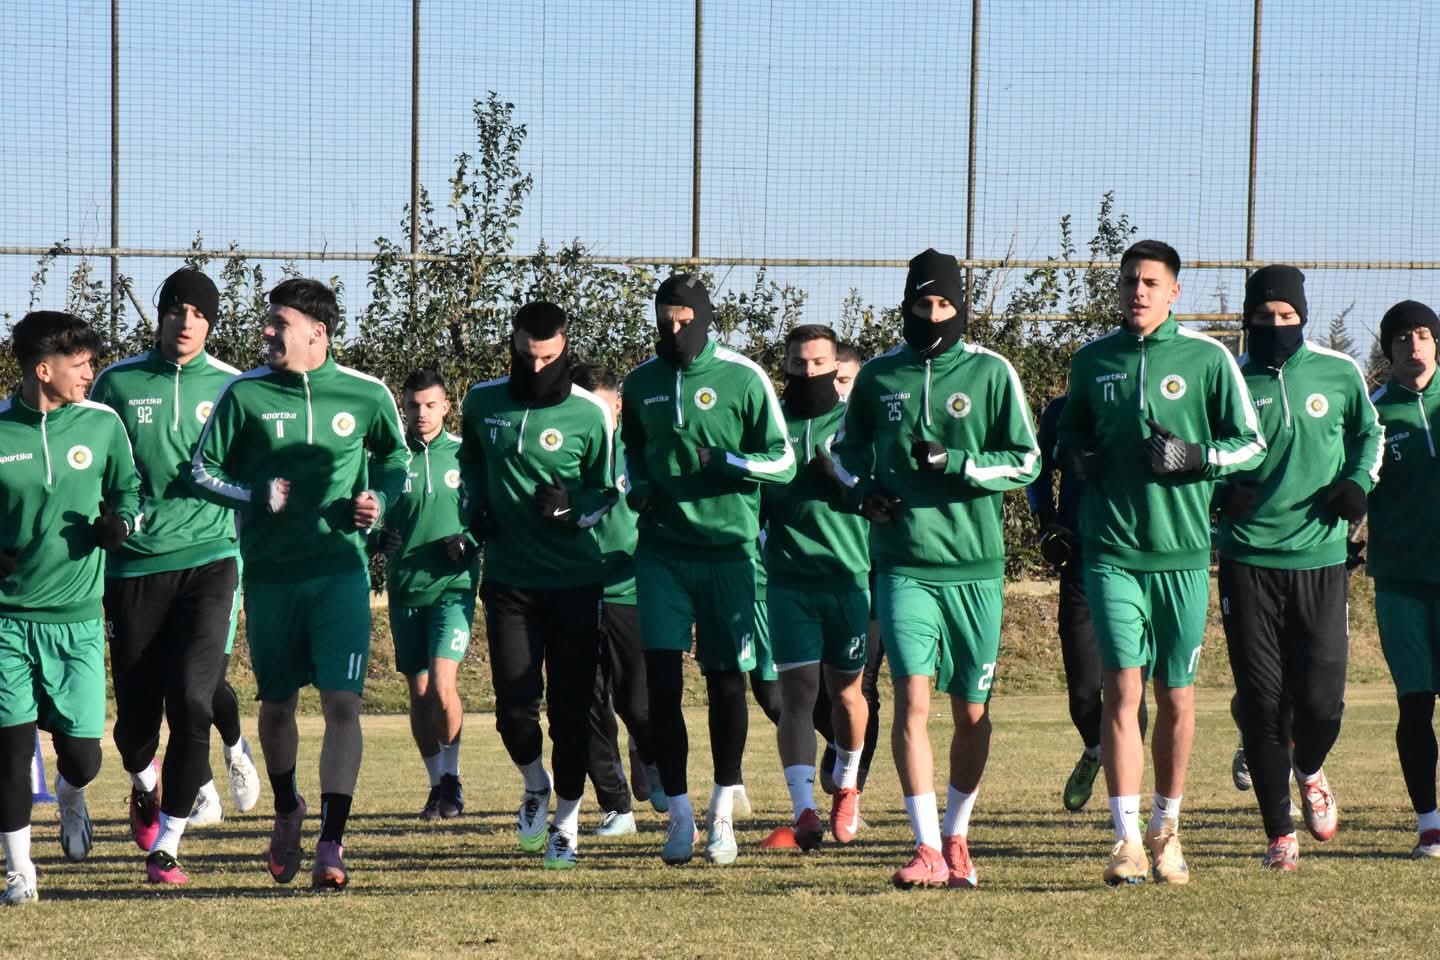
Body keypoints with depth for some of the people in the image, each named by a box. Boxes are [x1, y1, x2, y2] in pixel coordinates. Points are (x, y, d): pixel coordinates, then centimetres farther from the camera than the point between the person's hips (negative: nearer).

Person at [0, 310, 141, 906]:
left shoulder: (102, 425, 1)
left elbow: (128, 490, 15)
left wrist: (120, 523, -6)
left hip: (77, 617, 1)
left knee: (82, 754, 0)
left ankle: (70, 794, 37)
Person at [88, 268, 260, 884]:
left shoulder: (229, 388, 5)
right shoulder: (117, 384, 5)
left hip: (207, 560, -1)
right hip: (133, 567, 1)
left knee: (192, 699, -15)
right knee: (136, 712, 5)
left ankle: (166, 844, -8)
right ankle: (144, 785, 41)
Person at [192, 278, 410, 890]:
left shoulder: (365, 395, 0)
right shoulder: (245, 394, -2)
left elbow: (395, 456, 18)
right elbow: (203, 469, 4)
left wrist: (380, 500, 0)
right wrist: (256, 496, -11)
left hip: (341, 570, -1)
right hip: (269, 574, 1)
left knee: (342, 702, -12)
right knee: (276, 703, 12)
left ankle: (331, 845, -10)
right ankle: (287, 811, 39)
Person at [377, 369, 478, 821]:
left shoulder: (464, 455, 2)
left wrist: (468, 542, -11)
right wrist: (381, 537, -13)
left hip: (453, 584, -2)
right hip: (404, 588, 2)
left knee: (442, 684, -16)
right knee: (419, 694, 7)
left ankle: (452, 777, 0)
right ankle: (437, 784, 20)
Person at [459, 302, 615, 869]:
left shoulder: (590, 414, -6)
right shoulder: (483, 403, 3)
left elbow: (607, 493, 3)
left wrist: (572, 505, -17)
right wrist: (476, 505, 7)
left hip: (575, 582, -2)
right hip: (508, 580, 2)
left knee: (570, 710, 2)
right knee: (515, 706, -5)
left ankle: (566, 826, 16)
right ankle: (534, 785, 26)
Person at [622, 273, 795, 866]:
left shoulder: (742, 378, -4)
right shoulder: (641, 383, 8)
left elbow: (783, 462, -4)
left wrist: (724, 462, -19)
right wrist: (638, 489, 4)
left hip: (727, 550, -3)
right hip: (661, 550, 3)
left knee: (726, 682, 4)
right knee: (661, 683, -5)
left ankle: (723, 810, 18)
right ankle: (679, 813, 2)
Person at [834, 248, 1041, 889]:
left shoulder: (990, 374, 1)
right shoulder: (879, 376, 8)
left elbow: (1026, 463, 0)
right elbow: (849, 447, 23)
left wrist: (958, 464, -14)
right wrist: (863, 489, 3)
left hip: (975, 565, 0)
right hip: (903, 564, 0)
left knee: (971, 711, 7)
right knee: (912, 699, -12)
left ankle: (955, 838, 24)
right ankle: (927, 850, -12)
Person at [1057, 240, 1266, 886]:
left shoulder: (1206, 359, 1)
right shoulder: (1092, 361, 9)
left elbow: (1251, 444, 3)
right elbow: (1069, 432, 23)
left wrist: (1194, 456, -13)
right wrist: (1075, 458, 1)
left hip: (1183, 551, 0)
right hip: (1112, 551, 1)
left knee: (1176, 698, 8)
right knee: (1123, 688, -10)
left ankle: (1167, 829, 24)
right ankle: (1127, 839, -11)